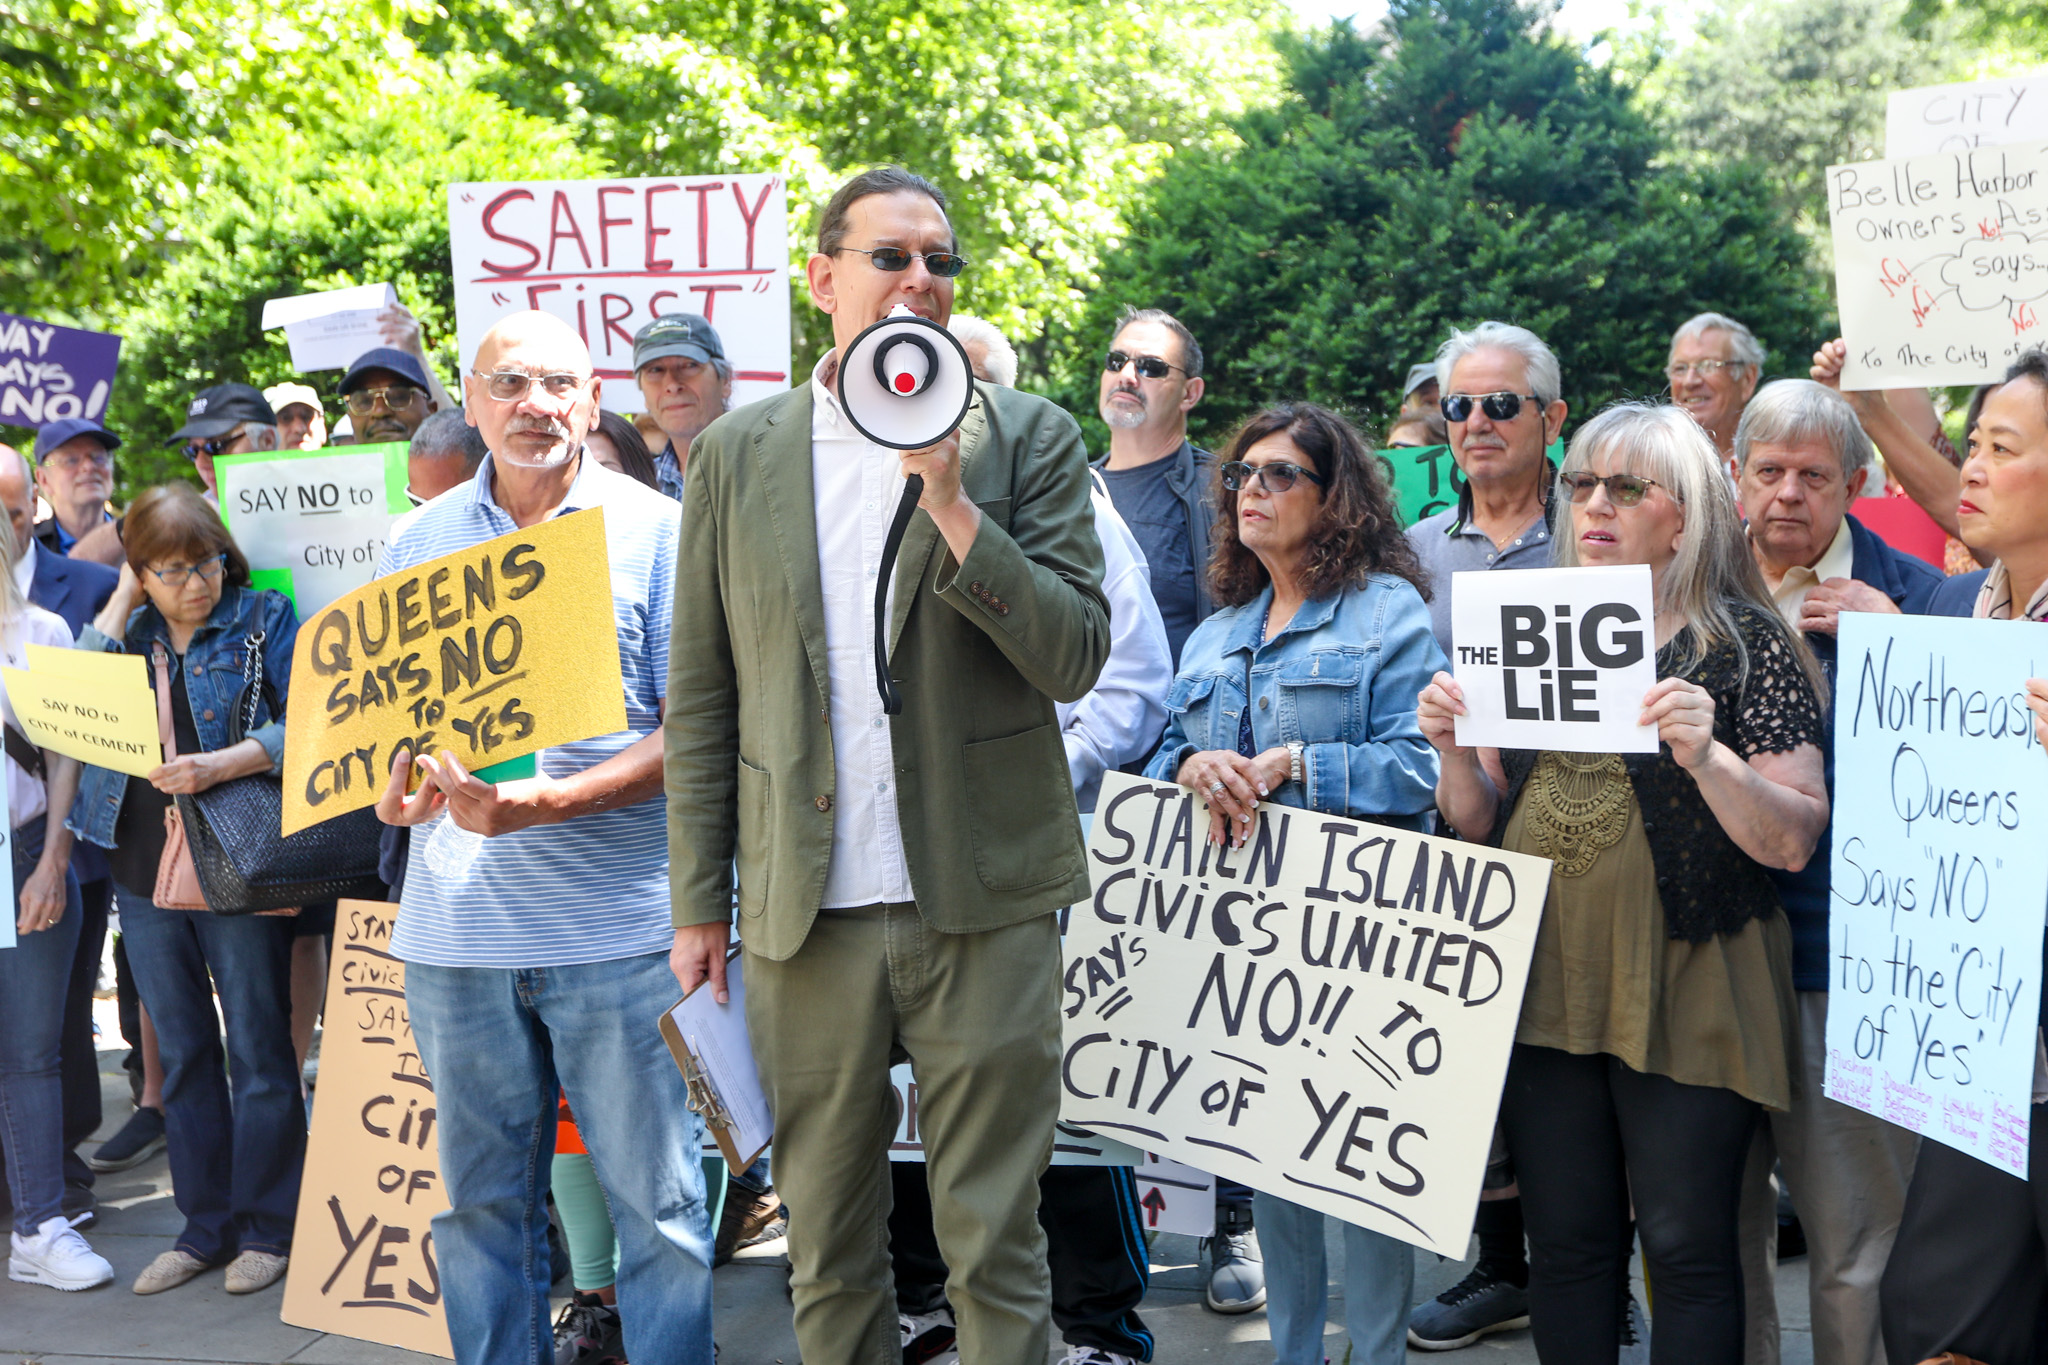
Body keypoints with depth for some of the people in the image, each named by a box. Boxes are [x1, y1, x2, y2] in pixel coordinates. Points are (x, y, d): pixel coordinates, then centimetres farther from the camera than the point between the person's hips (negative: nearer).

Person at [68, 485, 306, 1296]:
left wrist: (219, 765, -22)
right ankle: (204, 1226, 22)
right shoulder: (131, 628, 11)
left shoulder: (263, 619, -2)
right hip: (144, 862, 5)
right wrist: (122, 602, -3)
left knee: (257, 1046, 2)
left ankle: (266, 1228, 12)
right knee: (181, 1052, 12)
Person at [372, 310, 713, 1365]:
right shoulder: (420, 542, 11)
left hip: (619, 928, -3)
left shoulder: (656, 530, 0)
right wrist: (394, 783, -5)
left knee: (656, 1202, 2)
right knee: (479, 1200, 12)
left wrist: (548, 802, -18)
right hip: (457, 925, 3)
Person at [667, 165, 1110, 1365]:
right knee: (827, 1252, 13)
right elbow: (701, 695, 8)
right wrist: (700, 904, 6)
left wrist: (952, 505, -17)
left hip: (984, 904, -2)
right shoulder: (737, 454, 7)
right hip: (806, 911, 2)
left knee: (997, 1246, 6)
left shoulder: (1030, 439, 2)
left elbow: (1075, 658, -7)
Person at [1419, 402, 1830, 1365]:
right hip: (1543, 986, 4)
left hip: (1684, 987, -4)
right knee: (1566, 1241, 11)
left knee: (1687, 1247, 1)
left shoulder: (1747, 643, -3)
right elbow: (1481, 823, 14)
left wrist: (1705, 754, -24)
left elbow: (1793, 841, -9)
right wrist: (1454, 751, -6)